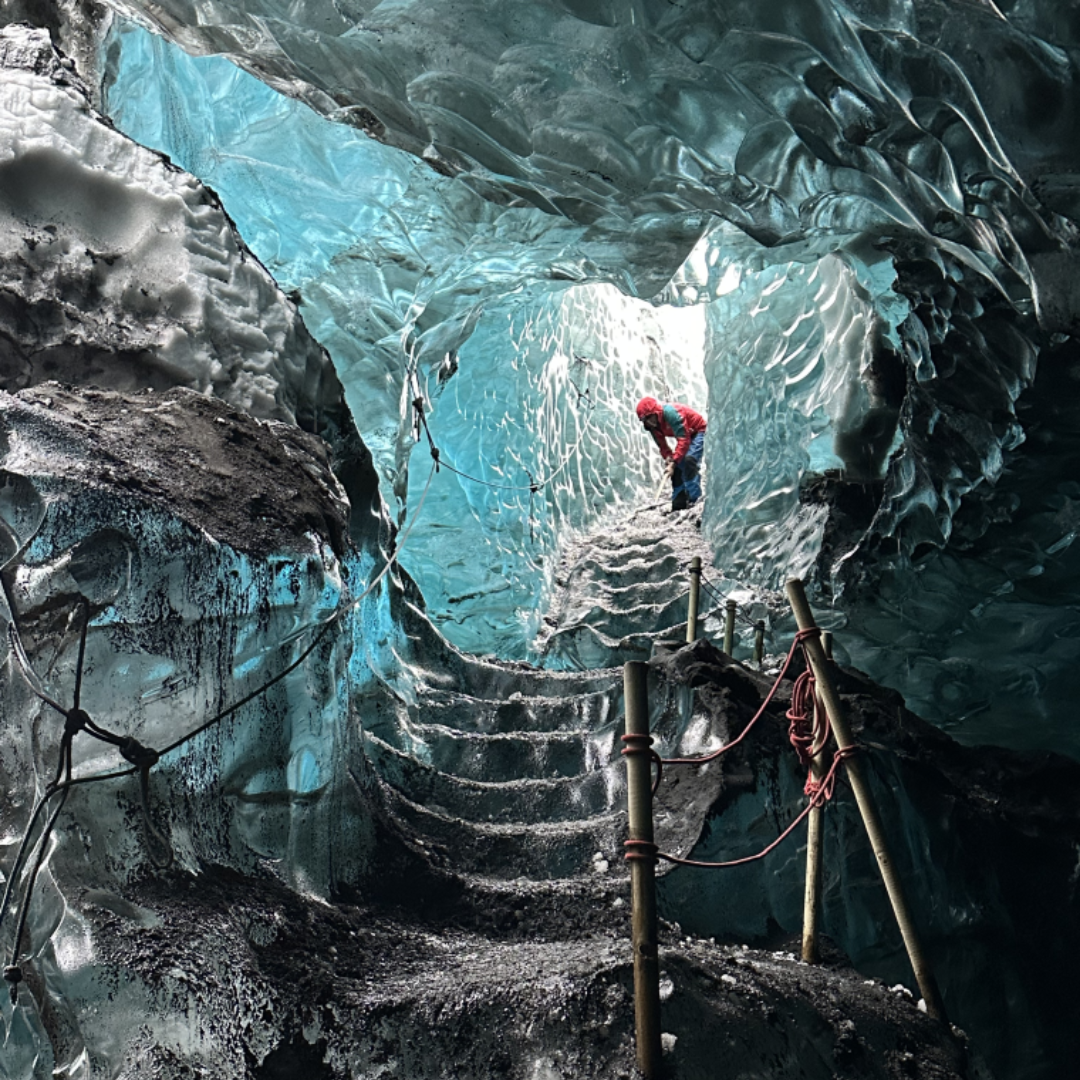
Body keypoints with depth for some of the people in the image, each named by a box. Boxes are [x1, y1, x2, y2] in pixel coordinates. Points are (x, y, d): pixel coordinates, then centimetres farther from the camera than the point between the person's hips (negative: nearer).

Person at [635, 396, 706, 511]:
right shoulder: (652, 425, -8)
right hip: (684, 435, 9)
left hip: (698, 432, -9)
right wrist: (669, 457, -20)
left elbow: (683, 439, -36)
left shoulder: (670, 412, -34)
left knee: (689, 459, -28)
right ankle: (678, 503, 5)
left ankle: (694, 499, -26)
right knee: (677, 467, 1)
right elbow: (662, 444, 2)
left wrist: (673, 462, -39)